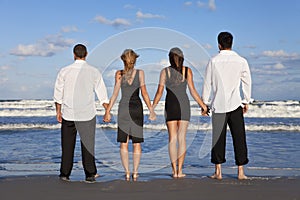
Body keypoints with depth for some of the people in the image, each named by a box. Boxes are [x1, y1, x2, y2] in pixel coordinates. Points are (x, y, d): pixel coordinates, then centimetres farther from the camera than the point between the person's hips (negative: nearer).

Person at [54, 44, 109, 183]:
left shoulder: (64, 71, -2)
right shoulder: (94, 72, -3)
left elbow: (58, 93, 2)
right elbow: (102, 94, -2)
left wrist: (58, 111, 10)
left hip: (68, 114, 0)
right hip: (87, 114, 0)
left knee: (68, 144, 10)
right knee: (88, 145, 6)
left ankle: (65, 173, 15)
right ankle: (90, 175, 7)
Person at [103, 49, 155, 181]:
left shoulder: (119, 74, -1)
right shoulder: (140, 73, -1)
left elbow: (115, 94, -3)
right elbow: (144, 93, -5)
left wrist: (108, 111, 2)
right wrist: (151, 109, -1)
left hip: (123, 108, 0)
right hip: (137, 108, 0)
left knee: (123, 143, 6)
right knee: (137, 142, 7)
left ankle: (127, 172, 1)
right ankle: (135, 172, 4)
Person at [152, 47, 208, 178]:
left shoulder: (165, 71, 0)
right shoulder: (187, 71, 0)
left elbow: (159, 92, -2)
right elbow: (192, 90, -4)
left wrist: (152, 107, 7)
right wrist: (203, 105, 3)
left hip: (170, 106, 0)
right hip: (184, 105, 0)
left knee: (172, 139, 4)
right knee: (182, 138, 3)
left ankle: (174, 171, 1)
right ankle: (179, 170, -1)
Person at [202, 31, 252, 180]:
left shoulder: (213, 61, -2)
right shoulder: (241, 61, 0)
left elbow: (207, 83, 1)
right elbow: (247, 82, 5)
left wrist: (204, 102, 8)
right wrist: (246, 101, 15)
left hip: (218, 105, 0)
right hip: (235, 104, 0)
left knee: (218, 137, 5)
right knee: (239, 137, 6)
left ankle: (218, 171, 5)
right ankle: (240, 171, 6)